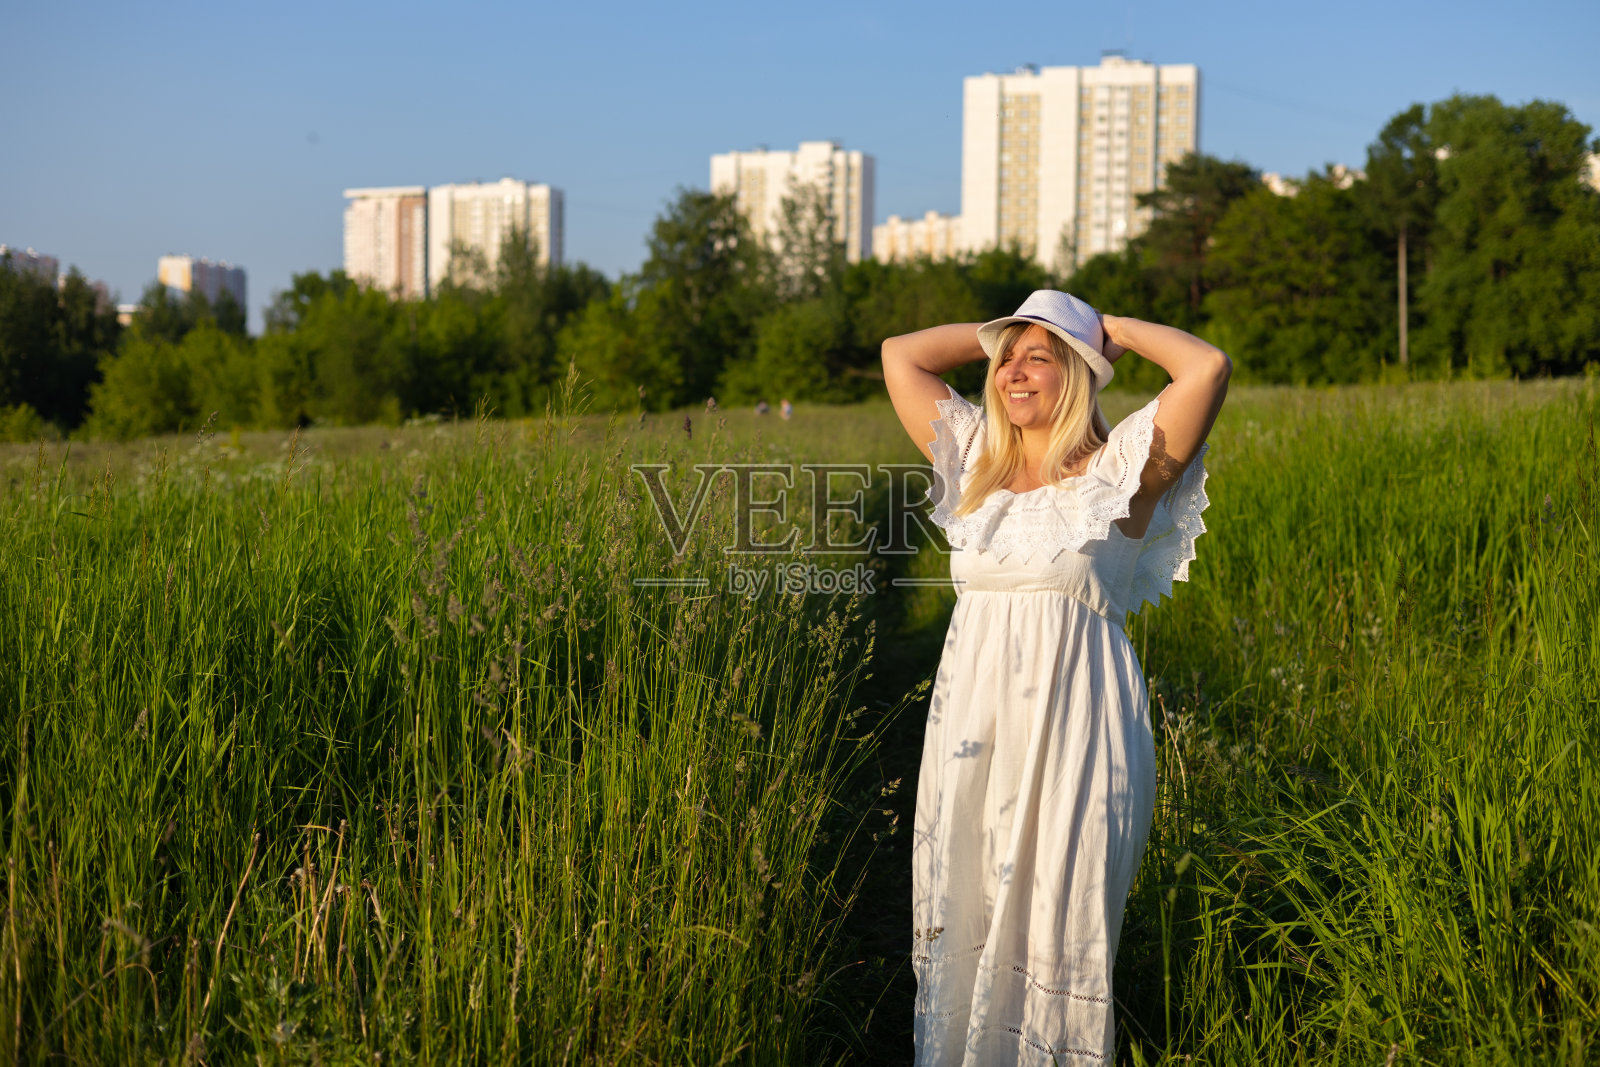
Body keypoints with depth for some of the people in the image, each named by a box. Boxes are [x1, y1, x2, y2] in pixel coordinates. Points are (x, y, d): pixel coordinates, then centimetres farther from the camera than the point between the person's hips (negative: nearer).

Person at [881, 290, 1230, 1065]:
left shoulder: (1119, 471, 0)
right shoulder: (977, 462, 13)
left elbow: (1208, 367, -12)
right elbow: (899, 355, 19)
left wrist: (1119, 330, 4)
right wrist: (1000, 333, 18)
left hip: (1073, 730, -4)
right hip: (972, 728, 5)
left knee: (1056, 931, 0)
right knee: (960, 925, 8)